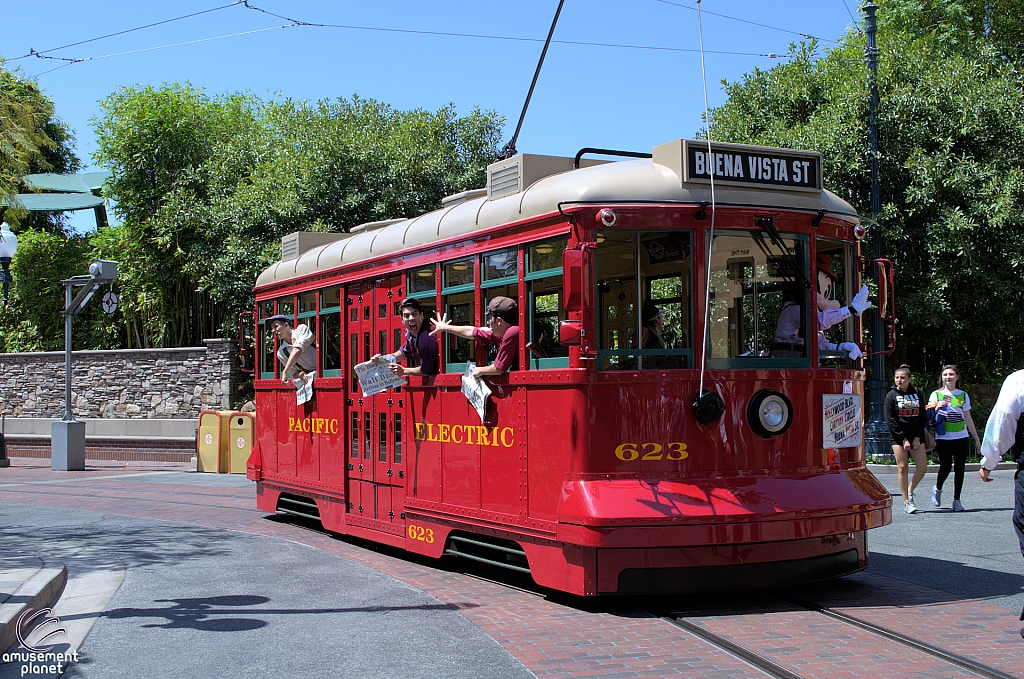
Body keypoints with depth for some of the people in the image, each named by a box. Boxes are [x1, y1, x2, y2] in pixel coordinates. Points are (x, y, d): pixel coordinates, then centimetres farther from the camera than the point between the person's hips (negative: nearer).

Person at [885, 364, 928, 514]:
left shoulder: (918, 393, 6)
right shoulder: (891, 395, -2)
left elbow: (922, 417, 6)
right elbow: (890, 420, -6)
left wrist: (917, 438, -4)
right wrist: (903, 439, -11)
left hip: (916, 436, 3)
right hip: (899, 437, -3)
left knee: (922, 467, -2)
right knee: (902, 468, -3)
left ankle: (910, 491, 22)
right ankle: (906, 502, 3)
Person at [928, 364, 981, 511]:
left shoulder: (963, 395, 11)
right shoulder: (936, 394, 5)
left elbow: (968, 419, 16)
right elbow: (929, 417, 3)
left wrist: (976, 439, 15)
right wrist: (936, 408, -17)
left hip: (961, 437, 2)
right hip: (943, 437, -2)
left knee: (959, 468, -1)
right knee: (946, 466, -10)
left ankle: (957, 500, 8)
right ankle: (937, 489, 19)